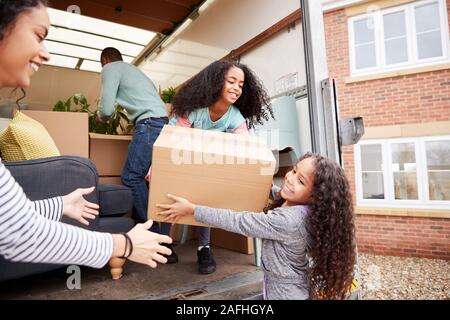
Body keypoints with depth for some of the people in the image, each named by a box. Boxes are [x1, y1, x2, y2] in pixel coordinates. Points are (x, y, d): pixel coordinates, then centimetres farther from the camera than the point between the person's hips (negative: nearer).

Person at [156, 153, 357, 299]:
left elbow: (238, 222, -28)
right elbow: (276, 193, 14)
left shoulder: (289, 220, -33)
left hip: (286, 294, -8)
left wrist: (192, 209, -21)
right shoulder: (293, 203, -10)